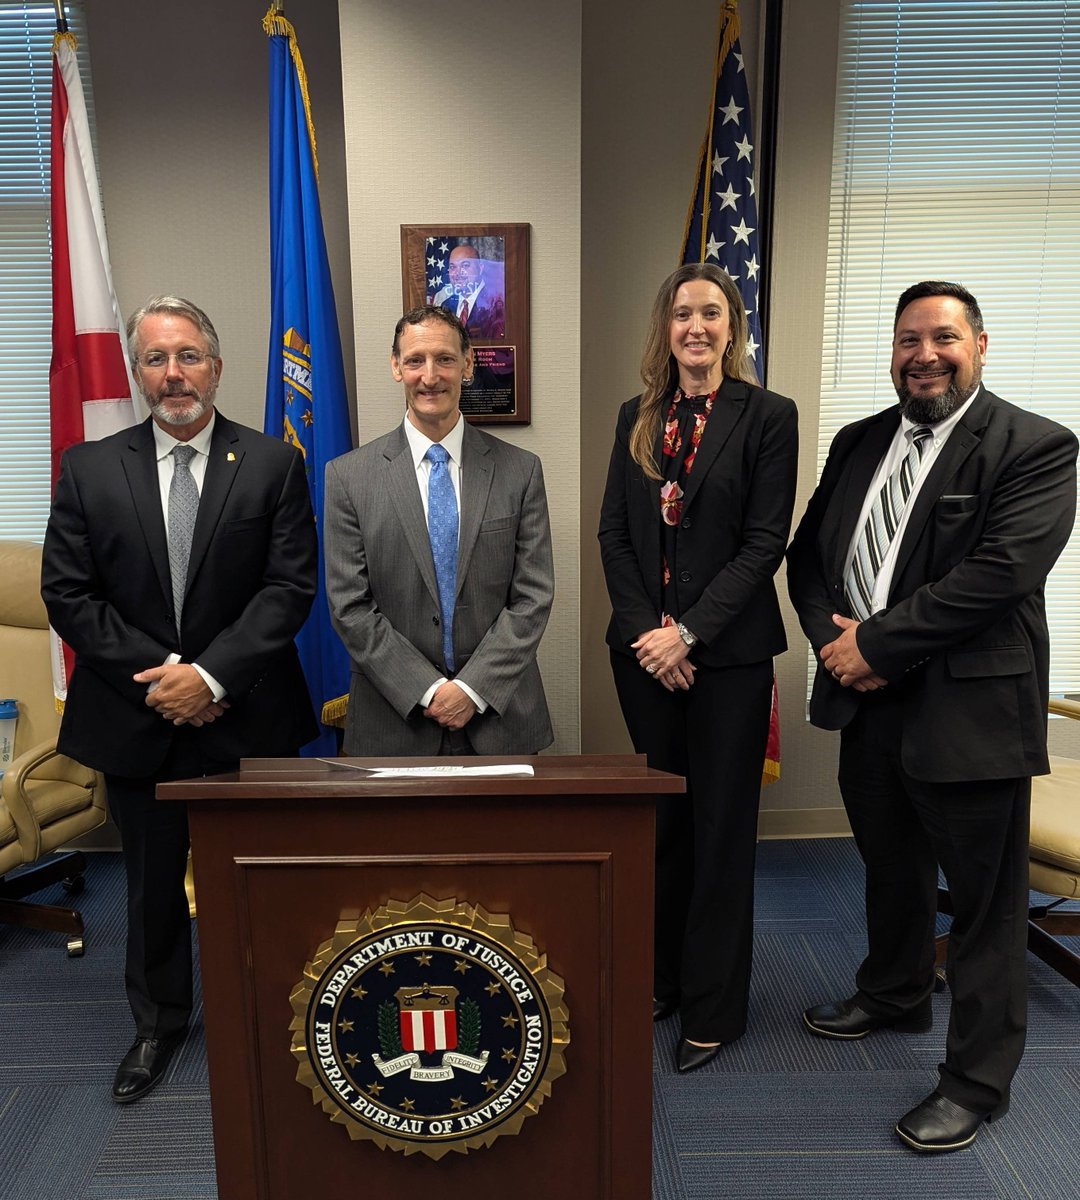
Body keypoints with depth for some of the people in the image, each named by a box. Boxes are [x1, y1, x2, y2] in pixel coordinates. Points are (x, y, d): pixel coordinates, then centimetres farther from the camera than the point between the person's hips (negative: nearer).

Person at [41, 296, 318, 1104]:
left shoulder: (273, 464, -3)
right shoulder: (89, 469, 3)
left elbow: (290, 587, -9)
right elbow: (68, 595, -1)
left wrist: (211, 673, -17)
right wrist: (156, 673, -11)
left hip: (245, 717, -1)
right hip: (137, 719, 2)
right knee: (152, 882, 17)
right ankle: (159, 1024, 39)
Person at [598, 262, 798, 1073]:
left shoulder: (768, 416, -3)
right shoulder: (637, 418, 9)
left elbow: (765, 542, -9)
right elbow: (614, 534, 5)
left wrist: (688, 632, -15)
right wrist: (645, 630, -7)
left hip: (728, 652, -3)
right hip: (644, 649, 4)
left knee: (720, 829, 7)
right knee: (661, 820, 13)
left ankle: (714, 1007, 24)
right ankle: (662, 979, 32)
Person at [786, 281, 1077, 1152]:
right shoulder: (858, 443, 11)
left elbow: (1000, 571, -20)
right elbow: (807, 552, 10)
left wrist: (876, 643, -19)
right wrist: (831, 634, -8)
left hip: (969, 710, -6)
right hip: (868, 700, 6)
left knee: (985, 901, 8)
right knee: (890, 868, 24)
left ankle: (977, 1080, 27)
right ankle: (895, 995, 48)